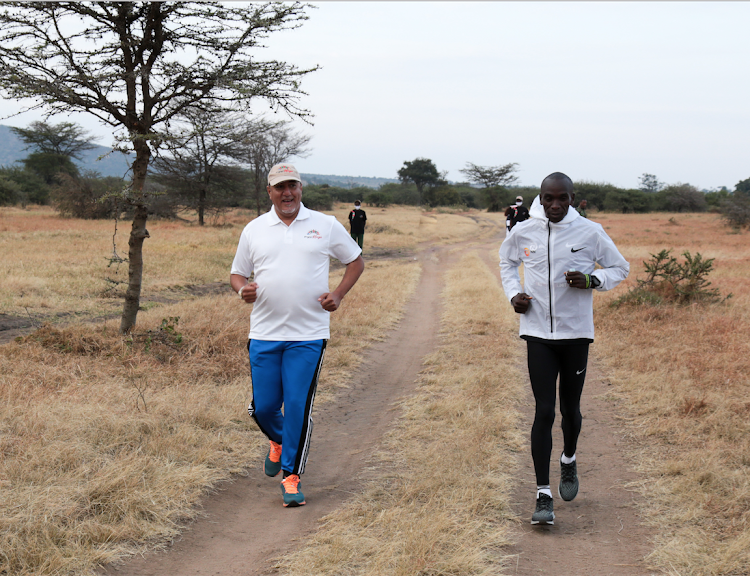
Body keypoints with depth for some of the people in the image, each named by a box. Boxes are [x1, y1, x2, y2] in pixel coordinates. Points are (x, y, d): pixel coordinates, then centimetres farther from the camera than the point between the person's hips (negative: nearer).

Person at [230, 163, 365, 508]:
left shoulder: (326, 226, 5)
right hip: (264, 335, 2)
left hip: (308, 336, -2)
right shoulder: (253, 230, 9)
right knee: (263, 407, 3)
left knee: (298, 406, -5)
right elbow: (237, 274, 16)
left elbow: (356, 261, 14)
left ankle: (292, 475, 8)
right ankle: (279, 440, 38)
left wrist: (338, 294, 0)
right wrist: (243, 289, -7)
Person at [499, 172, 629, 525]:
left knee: (570, 408, 12)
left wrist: (592, 280, -11)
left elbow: (620, 268, 8)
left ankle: (569, 461, 44)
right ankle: (543, 496, -6)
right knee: (544, 411, -7)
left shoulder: (590, 233, -4)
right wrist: (513, 293, 5)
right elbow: (506, 261, 22)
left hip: (576, 333, 0)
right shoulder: (523, 233, 0)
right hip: (538, 333, 0)